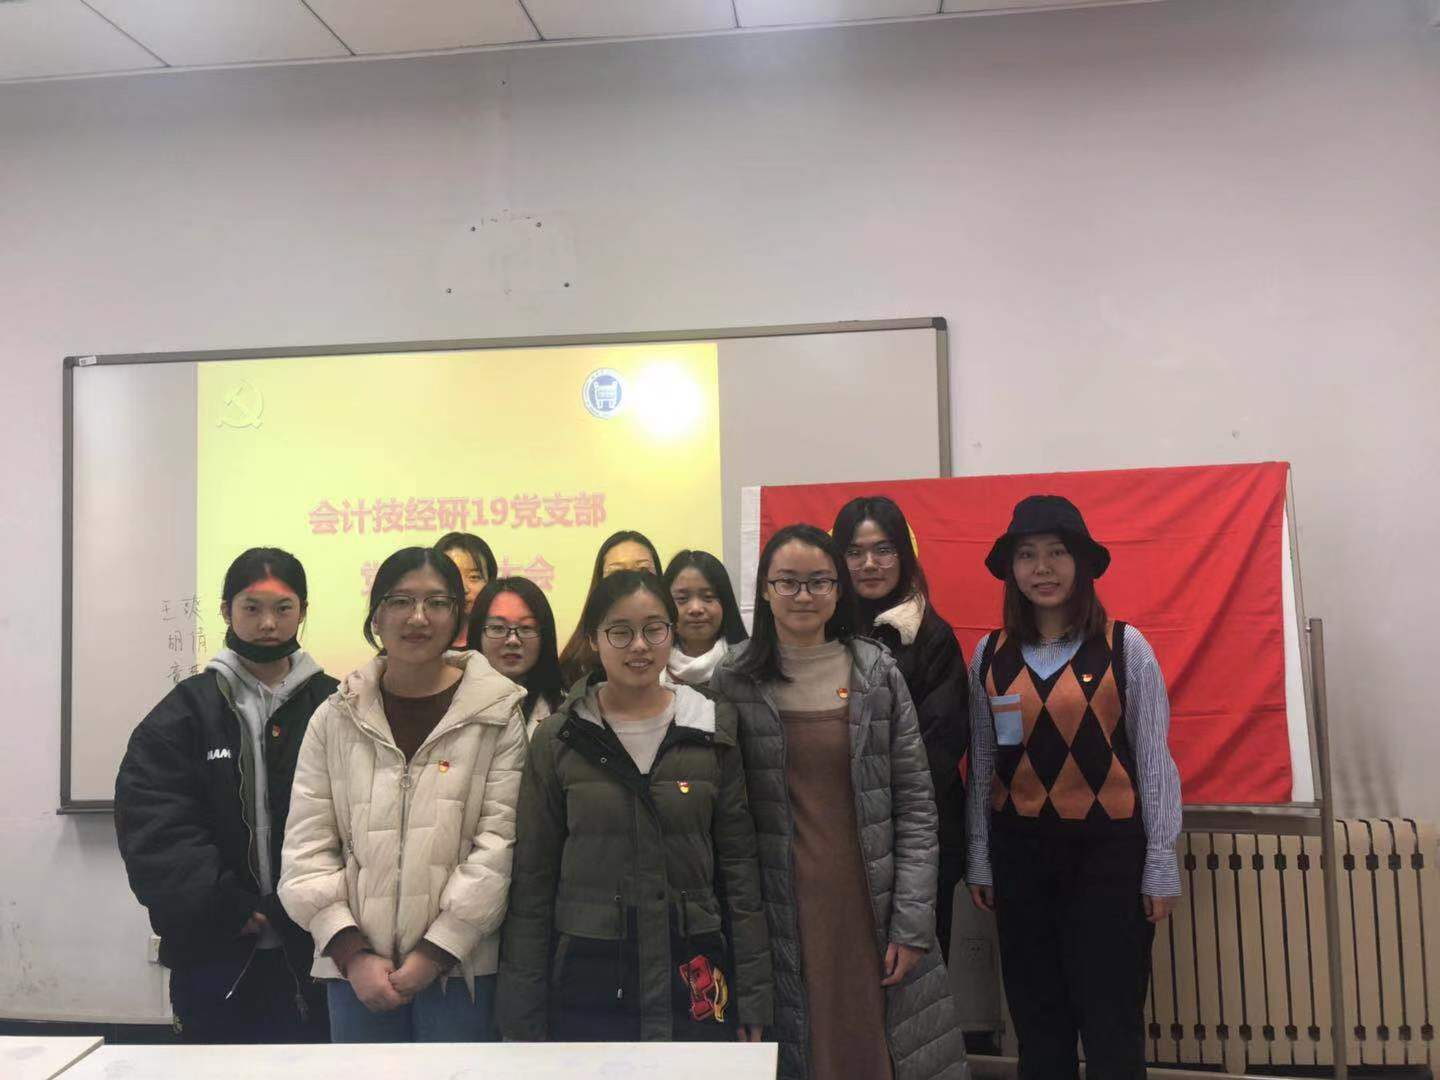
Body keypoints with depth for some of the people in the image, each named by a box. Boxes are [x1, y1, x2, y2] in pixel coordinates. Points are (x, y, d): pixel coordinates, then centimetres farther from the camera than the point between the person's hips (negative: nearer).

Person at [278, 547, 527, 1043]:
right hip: (357, 969, 2)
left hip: (458, 963, -2)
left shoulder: (497, 714, -3)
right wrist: (353, 954, -6)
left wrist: (435, 953, -10)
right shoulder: (335, 718, 4)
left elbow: (498, 843, -7)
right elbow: (307, 848, 3)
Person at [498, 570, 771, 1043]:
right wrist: (524, 1012, 0)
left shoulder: (713, 730, 0)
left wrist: (753, 995, 1)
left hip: (693, 974, 1)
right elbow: (533, 879, 1)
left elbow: (739, 866, 3)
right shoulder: (558, 739, -2)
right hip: (587, 975, 0)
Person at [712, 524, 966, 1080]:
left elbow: (915, 805, 1)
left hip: (871, 909, 1)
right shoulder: (733, 685, -2)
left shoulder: (878, 673, 1)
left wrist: (912, 923, -4)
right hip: (783, 918, -1)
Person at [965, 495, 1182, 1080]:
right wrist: (979, 860, 8)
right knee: (1036, 1015, 14)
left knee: (1111, 1018, 6)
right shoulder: (989, 655, 2)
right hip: (1018, 848, 3)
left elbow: (1154, 760, -4)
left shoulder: (1125, 647, -6)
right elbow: (981, 764, 6)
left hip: (1109, 847, -2)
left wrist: (1160, 866, -3)